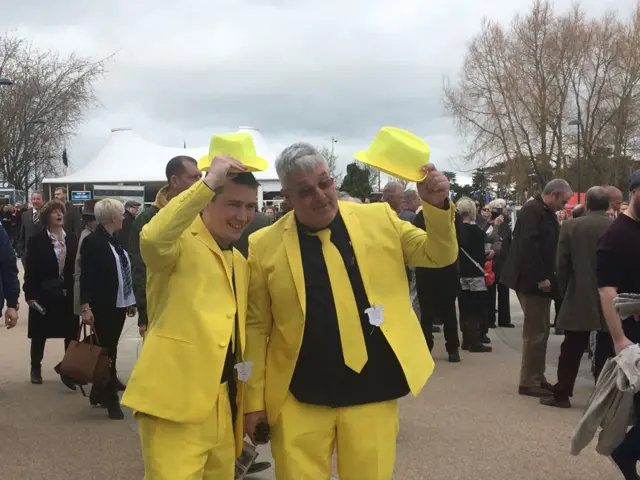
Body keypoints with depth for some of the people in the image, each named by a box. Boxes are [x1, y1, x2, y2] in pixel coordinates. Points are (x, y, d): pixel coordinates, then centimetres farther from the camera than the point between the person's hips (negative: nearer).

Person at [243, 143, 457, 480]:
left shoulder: (378, 220, 2)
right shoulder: (264, 246, -2)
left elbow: (440, 255, 8)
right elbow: (257, 327, 2)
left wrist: (436, 205, -10)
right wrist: (255, 400, 3)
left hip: (371, 391, 1)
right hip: (299, 398, -1)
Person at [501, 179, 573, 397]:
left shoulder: (546, 213, 16)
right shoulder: (532, 210, -15)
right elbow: (528, 245, -25)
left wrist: (546, 277, 12)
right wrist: (540, 278, -24)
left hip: (540, 280, 10)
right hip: (532, 281, -10)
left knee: (539, 331, 14)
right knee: (535, 332, -6)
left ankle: (537, 377, 22)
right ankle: (529, 382, 1)